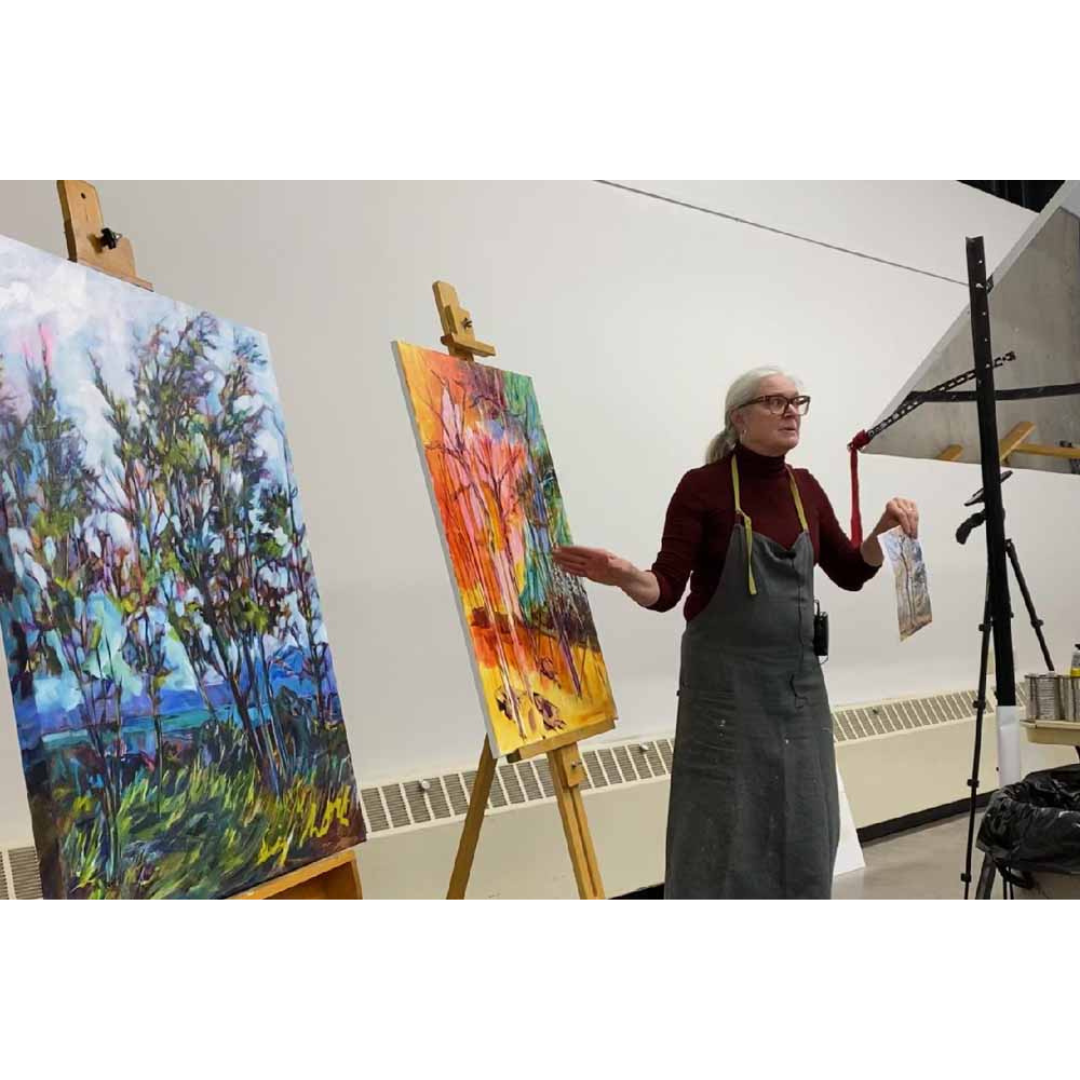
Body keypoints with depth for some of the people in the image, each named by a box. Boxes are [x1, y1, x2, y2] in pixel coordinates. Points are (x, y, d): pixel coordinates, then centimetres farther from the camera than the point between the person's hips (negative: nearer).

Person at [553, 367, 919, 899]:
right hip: (725, 682, -6)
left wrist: (886, 528, -2)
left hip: (798, 680, 6)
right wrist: (625, 576, -34)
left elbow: (850, 572, 15)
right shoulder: (703, 486, -10)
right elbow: (665, 589, -13)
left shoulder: (805, 488, 8)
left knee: (801, 828, 10)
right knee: (724, 828, -3)